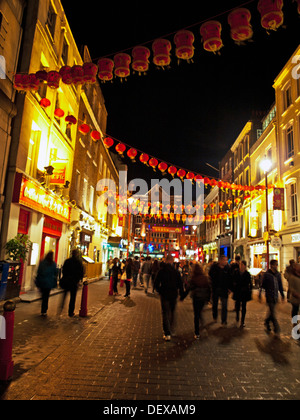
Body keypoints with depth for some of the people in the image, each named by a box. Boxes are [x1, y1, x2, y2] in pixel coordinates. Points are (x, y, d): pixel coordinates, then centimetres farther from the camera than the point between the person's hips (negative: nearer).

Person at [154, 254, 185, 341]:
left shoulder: (161, 271, -8)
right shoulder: (176, 272, -7)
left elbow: (156, 284, -6)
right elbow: (180, 285, -2)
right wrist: (182, 295, 10)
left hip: (164, 295, -1)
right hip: (173, 295, 2)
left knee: (165, 314, 4)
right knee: (172, 312, 19)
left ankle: (167, 334, -2)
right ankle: (171, 330, 30)